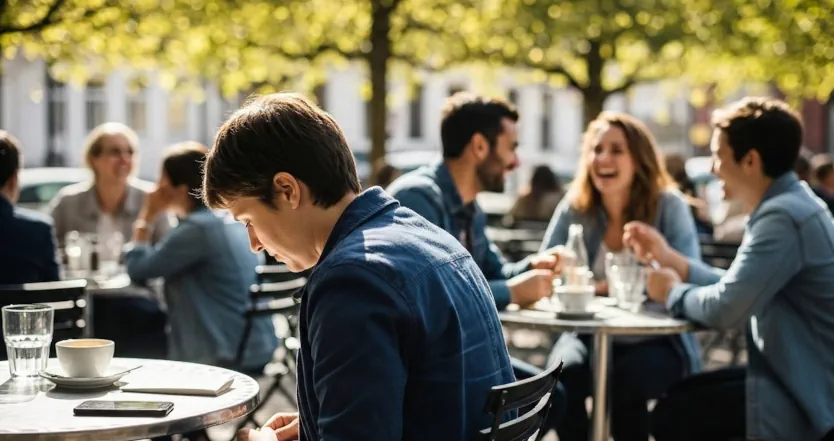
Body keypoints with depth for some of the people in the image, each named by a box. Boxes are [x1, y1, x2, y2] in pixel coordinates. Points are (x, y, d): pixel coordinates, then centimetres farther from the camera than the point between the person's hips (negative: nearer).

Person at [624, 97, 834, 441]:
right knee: (679, 395, 16)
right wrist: (669, 257, 10)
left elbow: (724, 308, -25)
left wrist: (672, 292, -4)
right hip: (800, 375, 10)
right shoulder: (786, 205, 10)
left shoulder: (783, 216, -23)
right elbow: (738, 289, 13)